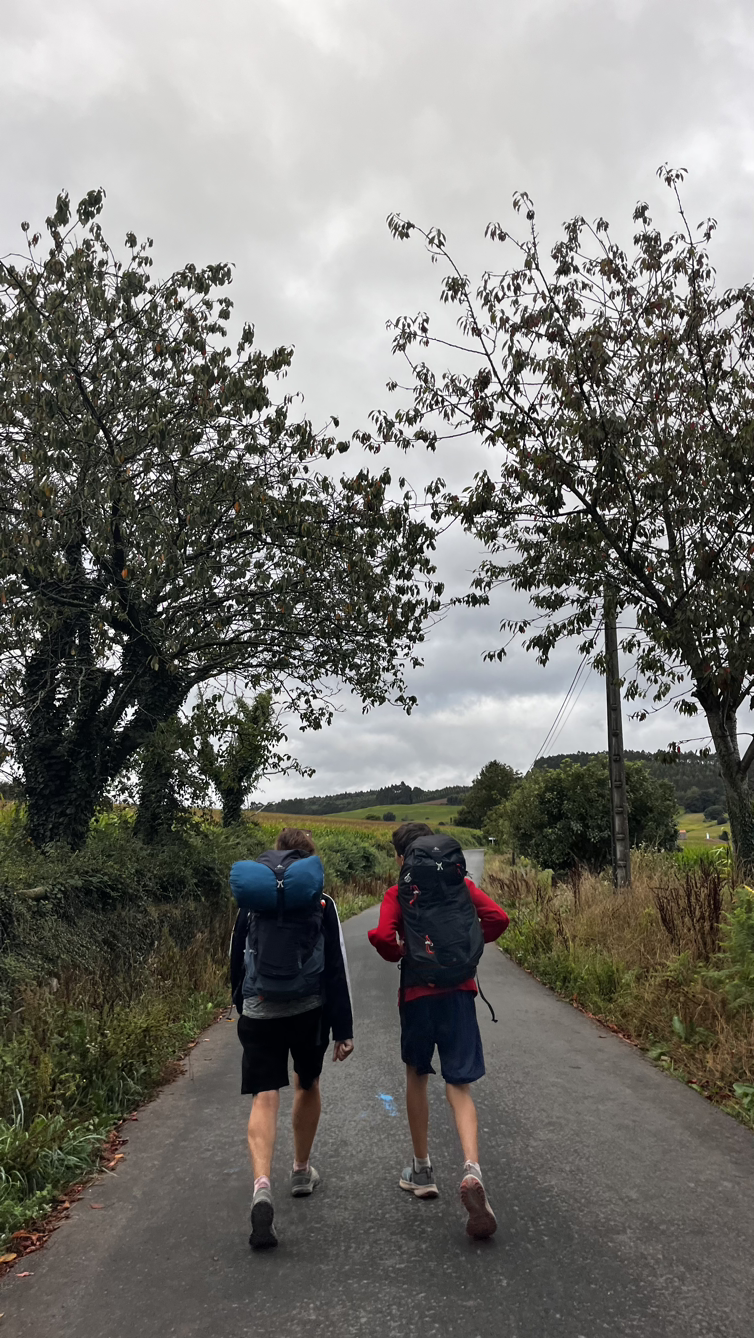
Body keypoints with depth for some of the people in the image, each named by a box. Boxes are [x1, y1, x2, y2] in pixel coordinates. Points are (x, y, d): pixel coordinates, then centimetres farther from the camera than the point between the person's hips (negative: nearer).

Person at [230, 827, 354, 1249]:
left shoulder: (250, 905, 4)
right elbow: (338, 969, -5)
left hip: (259, 1012, 0)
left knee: (265, 1097, -1)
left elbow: (236, 963, 12)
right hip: (310, 1010, 0)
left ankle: (262, 1187, -21)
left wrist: (242, 1007, 27)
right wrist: (344, 1030, -1)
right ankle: (302, 1171, 37)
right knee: (308, 1085, 22)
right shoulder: (322, 905, -3)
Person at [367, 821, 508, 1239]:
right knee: (459, 1087, 5)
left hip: (417, 993, -1)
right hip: (460, 992, 1)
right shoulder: (461, 884, 5)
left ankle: (422, 1170, 30)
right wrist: (465, 944, 7)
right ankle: (471, 1170, -18)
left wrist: (400, 954, 4)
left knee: (417, 1075, 21)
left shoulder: (398, 893, -2)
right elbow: (497, 918, -6)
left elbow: (383, 937, -16)